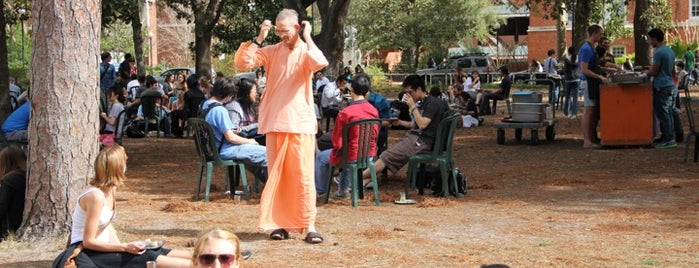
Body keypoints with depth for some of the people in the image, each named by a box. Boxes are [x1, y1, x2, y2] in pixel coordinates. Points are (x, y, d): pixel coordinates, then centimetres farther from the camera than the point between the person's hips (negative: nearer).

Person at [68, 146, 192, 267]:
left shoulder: (110, 190, 3)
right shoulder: (96, 196, -25)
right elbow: (88, 241, -23)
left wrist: (120, 246, -3)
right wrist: (124, 247, -22)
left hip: (99, 247, 9)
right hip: (86, 253, -9)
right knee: (146, 257, -18)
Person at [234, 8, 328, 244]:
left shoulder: (306, 52, 0)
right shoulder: (271, 52, 6)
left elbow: (320, 63, -23)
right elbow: (242, 62, -3)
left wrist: (307, 37, -12)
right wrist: (259, 38, -7)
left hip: (301, 122, -3)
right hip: (275, 122, 3)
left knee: (303, 175, -6)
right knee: (277, 175, 6)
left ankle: (309, 226, -5)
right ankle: (280, 223, 13)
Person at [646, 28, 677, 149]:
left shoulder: (658, 53, -16)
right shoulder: (670, 50, 13)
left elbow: (654, 72, -14)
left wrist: (646, 73, 4)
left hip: (661, 87, -9)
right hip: (670, 85, 9)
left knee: (663, 114, -5)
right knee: (668, 113, 11)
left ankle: (668, 140, -5)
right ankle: (670, 137, 13)